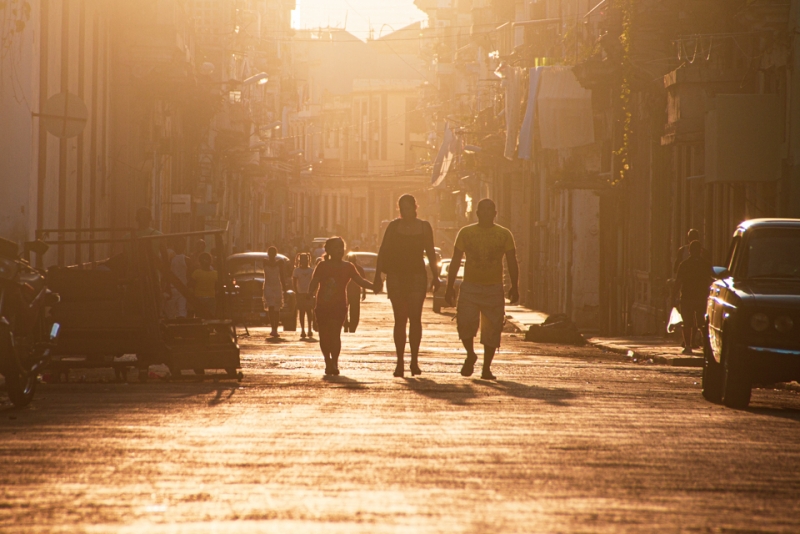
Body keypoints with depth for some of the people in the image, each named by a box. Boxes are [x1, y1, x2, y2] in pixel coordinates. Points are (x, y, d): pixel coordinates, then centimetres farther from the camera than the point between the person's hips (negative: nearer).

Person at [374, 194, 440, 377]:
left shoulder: (424, 227, 7)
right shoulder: (394, 226, 3)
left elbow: (430, 253, 12)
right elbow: (383, 252, 3)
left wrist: (435, 276, 8)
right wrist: (378, 276, -4)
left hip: (417, 275, 0)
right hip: (396, 276, 0)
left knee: (415, 318, -7)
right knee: (400, 319, 0)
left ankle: (414, 361, -2)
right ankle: (400, 362, 3)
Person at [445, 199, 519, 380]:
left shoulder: (504, 235, 6)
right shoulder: (465, 233, 7)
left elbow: (512, 263, 6)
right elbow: (456, 261, 8)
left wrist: (514, 287, -3)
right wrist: (450, 286, 4)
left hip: (494, 288, 0)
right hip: (470, 287, 0)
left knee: (492, 330, -1)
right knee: (466, 323, -14)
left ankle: (487, 367, 10)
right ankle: (470, 355, 13)